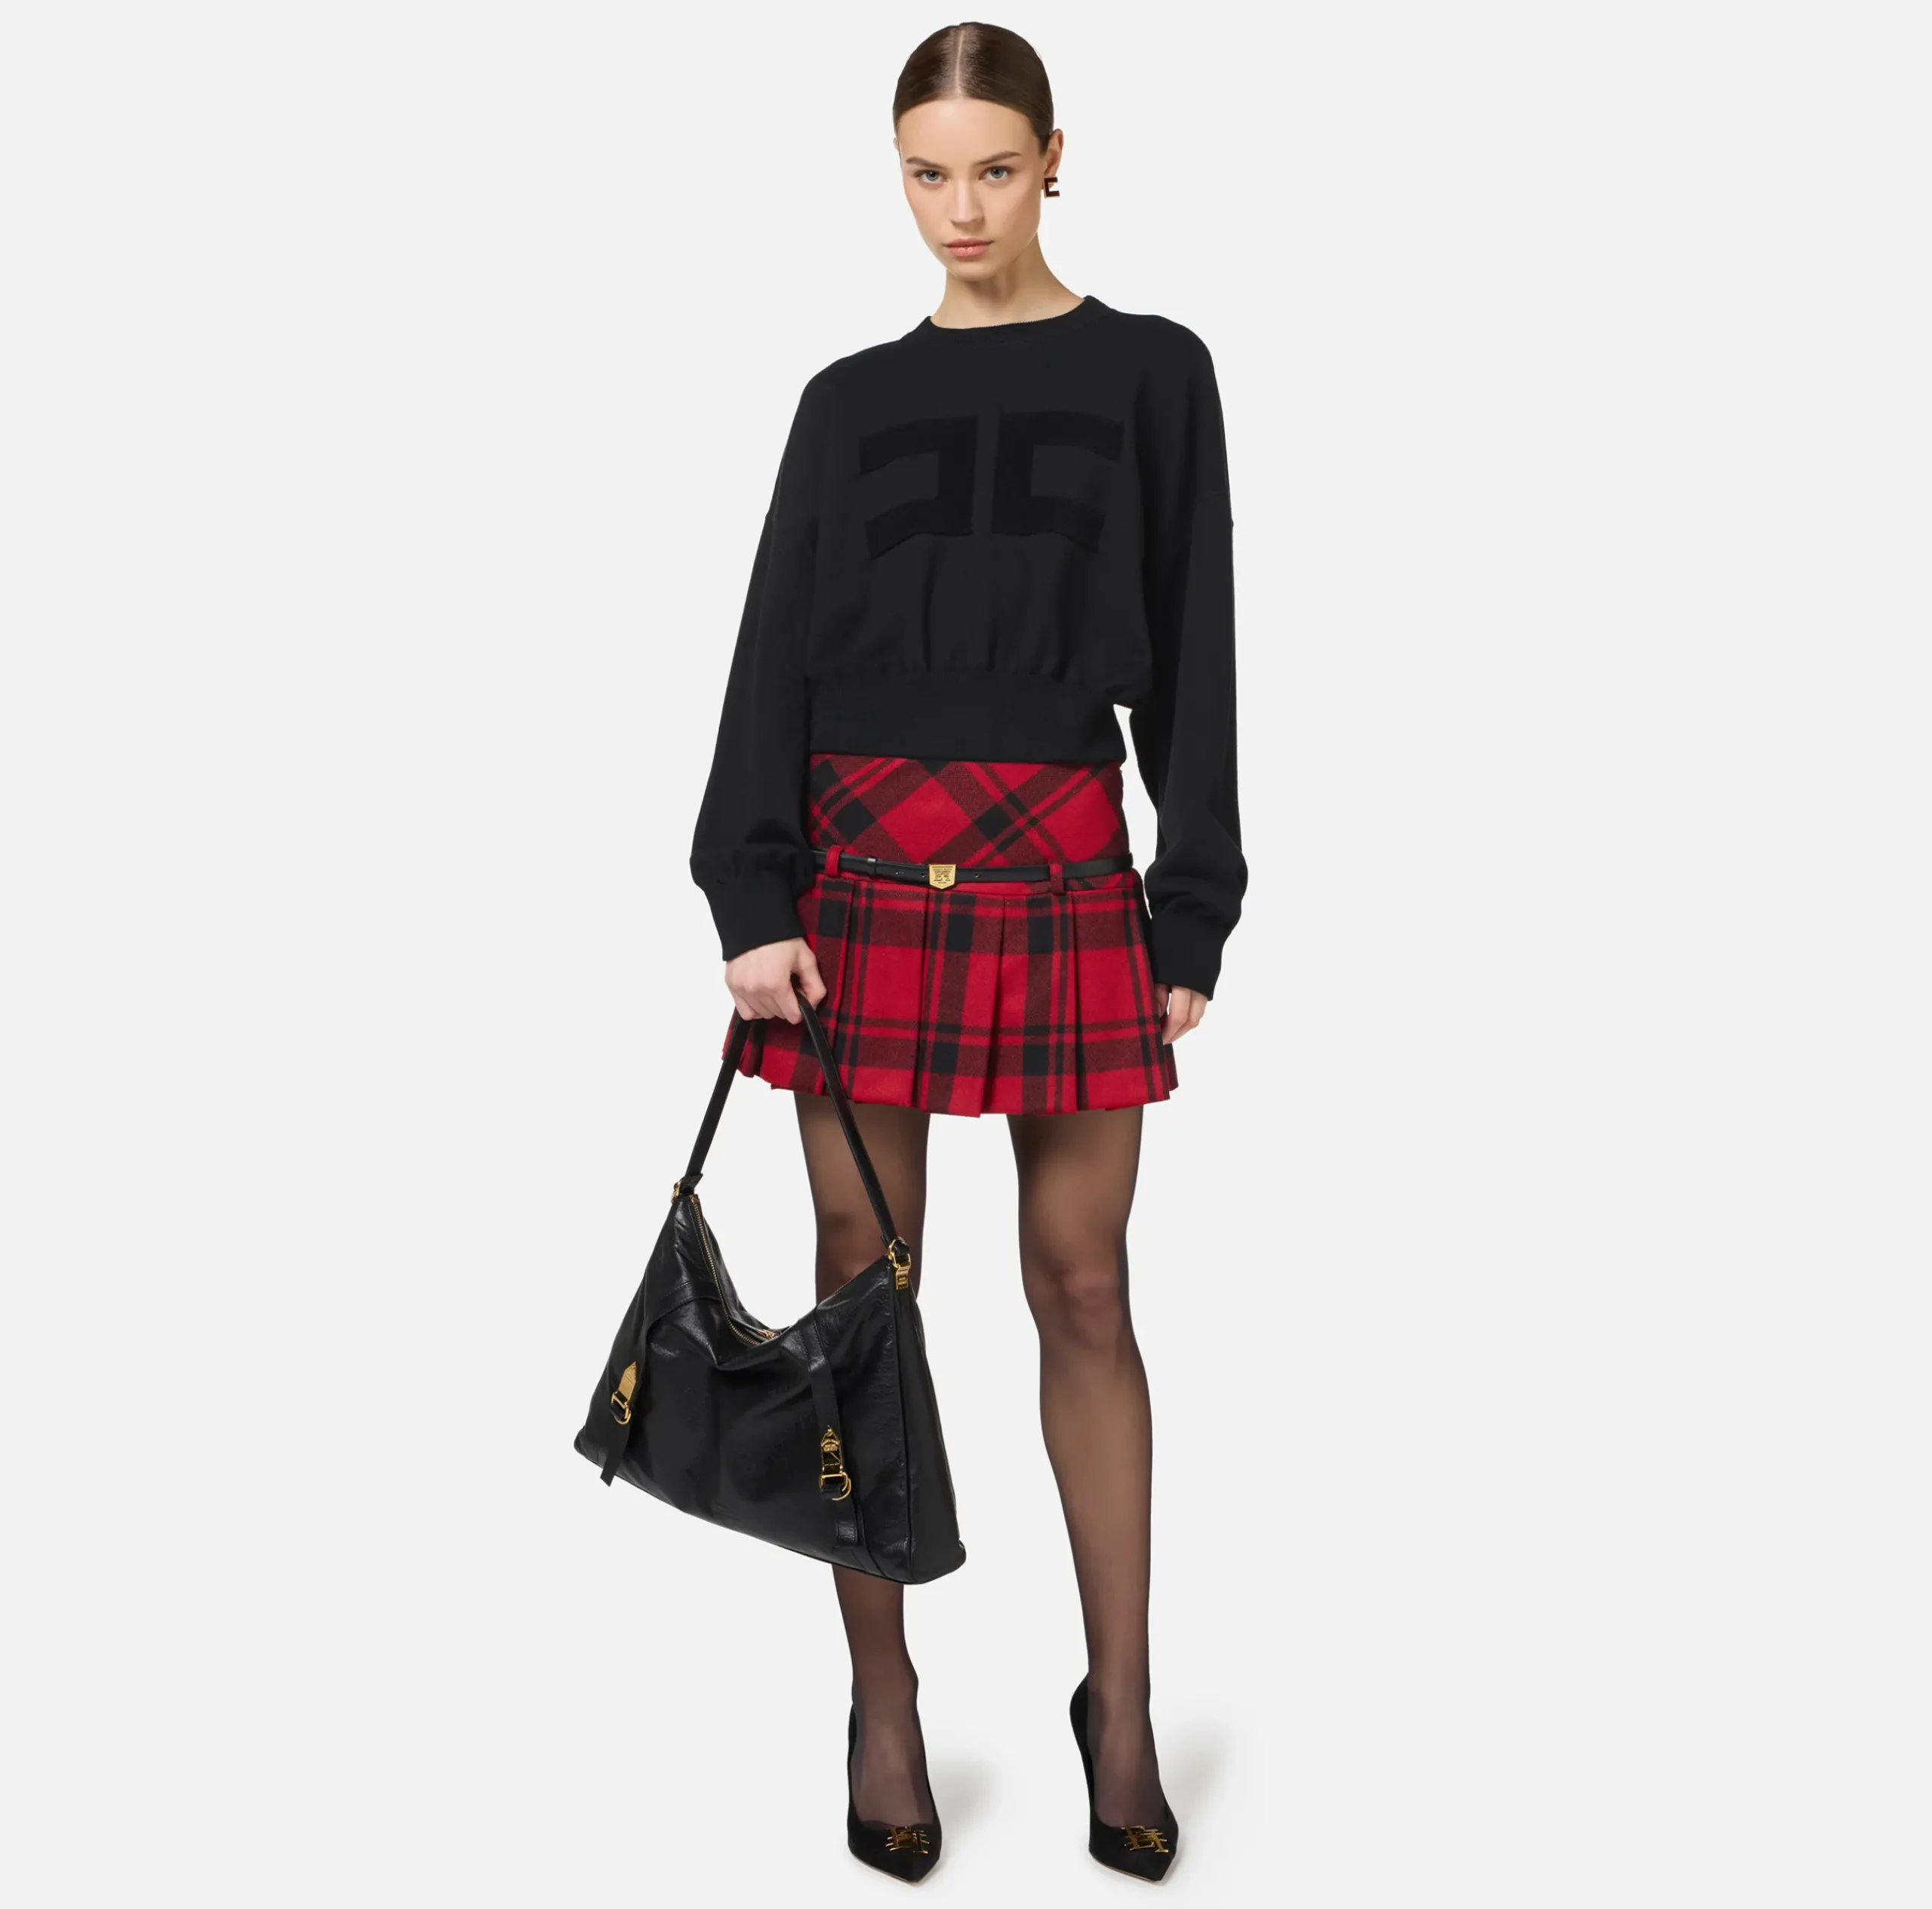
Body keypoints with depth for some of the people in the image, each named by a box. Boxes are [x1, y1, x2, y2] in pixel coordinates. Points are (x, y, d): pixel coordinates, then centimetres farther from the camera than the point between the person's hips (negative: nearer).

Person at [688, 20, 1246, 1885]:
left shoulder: (1150, 374, 8)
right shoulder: (853, 400, 11)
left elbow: (1192, 658, 5)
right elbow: (775, 658, 5)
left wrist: (1193, 914, 0)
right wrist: (752, 900, -7)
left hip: (1062, 870, -1)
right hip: (863, 863, 2)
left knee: (1083, 1288, 2)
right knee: (864, 1284, 3)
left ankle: (1120, 1705, 17)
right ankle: (883, 1708, 17)